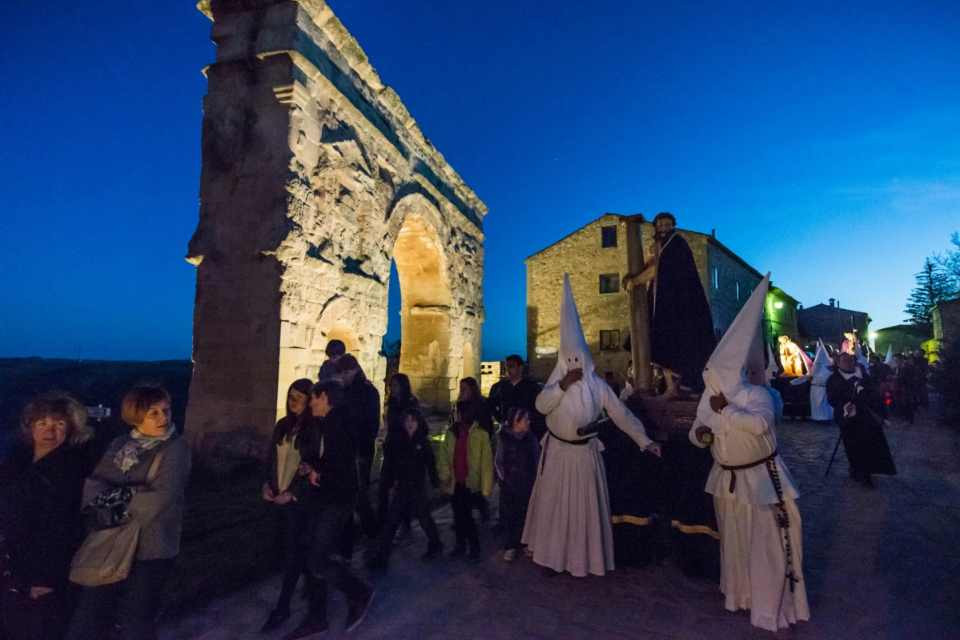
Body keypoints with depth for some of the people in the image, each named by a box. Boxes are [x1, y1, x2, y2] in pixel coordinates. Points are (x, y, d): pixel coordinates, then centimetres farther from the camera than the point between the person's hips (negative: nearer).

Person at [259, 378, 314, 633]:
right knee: (293, 546, 18)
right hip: (279, 497, 7)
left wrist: (292, 493, -17)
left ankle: (282, 607, 12)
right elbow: (271, 459, 11)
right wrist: (267, 484, -2)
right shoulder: (283, 425, 7)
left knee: (292, 549, 0)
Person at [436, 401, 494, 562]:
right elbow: (443, 456, 6)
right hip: (455, 482, 4)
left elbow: (486, 462, -10)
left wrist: (486, 486, -11)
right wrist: (445, 476, -3)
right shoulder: (451, 432, 0)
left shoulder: (480, 434, -12)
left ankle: (474, 547, 14)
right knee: (458, 515, 15)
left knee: (466, 515, -6)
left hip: (471, 482, -4)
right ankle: (460, 544, 33)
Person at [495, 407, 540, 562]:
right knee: (509, 516, 4)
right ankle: (510, 546, 17)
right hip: (509, 485, -2)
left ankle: (526, 543, 26)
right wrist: (503, 478, -4)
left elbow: (537, 460, 4)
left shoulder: (531, 438, -2)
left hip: (528, 485, 2)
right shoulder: (504, 438, -8)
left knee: (526, 514, 8)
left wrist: (534, 479, 0)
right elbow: (498, 462, -1)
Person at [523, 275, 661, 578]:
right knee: (554, 504, 8)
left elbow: (622, 415, -9)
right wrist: (563, 386, -28)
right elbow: (541, 406, -18)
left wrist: (645, 441, -16)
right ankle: (553, 556, 23)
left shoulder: (598, 385, -9)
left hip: (584, 452, 0)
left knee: (586, 505, 9)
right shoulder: (557, 379, -7)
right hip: (557, 451, 1)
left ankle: (586, 558, 24)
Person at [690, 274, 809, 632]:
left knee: (767, 542, 3)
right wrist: (699, 434, -16)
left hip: (760, 477, -6)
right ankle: (738, 593, 40)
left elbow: (760, 424, -41)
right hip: (727, 478, 6)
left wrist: (726, 410, -35)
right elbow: (697, 434, 6)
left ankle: (772, 607, 19)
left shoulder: (757, 394, -21)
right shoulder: (709, 400, -2)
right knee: (734, 540, 20)